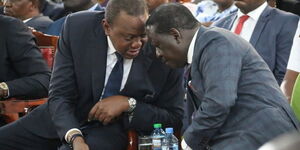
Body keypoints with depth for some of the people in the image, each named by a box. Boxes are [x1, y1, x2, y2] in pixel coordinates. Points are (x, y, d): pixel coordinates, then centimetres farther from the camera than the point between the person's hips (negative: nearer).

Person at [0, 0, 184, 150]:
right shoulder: (77, 27, -14)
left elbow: (175, 118, -7)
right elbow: (59, 96, -12)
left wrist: (128, 104, -22)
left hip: (112, 130, -3)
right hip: (65, 119, 3)